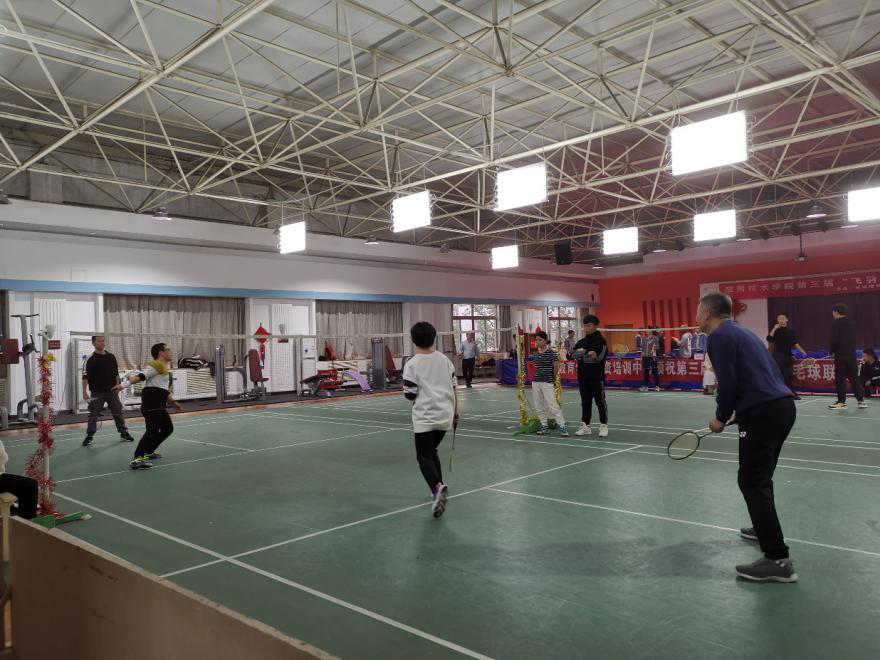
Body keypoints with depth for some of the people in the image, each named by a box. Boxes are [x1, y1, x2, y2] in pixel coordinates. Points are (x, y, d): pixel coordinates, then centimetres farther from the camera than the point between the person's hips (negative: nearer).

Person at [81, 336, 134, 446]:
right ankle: (89, 436, 15)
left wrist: (118, 385, 6)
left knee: (118, 412, 7)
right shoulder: (91, 360, -7)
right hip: (97, 393, -3)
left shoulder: (111, 357, 7)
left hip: (112, 391, 3)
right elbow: (85, 377, -10)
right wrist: (84, 392, -15)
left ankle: (124, 433, 17)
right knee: (93, 414, 4)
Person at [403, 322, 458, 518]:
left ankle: (437, 487, -26)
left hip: (425, 417, -5)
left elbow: (410, 395, -7)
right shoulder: (444, 359, 6)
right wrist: (455, 412, 19)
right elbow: (453, 388, 9)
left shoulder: (411, 364, -8)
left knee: (424, 456, -2)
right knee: (431, 451, 22)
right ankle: (439, 490, 24)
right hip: (445, 415, 5)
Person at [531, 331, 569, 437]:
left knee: (553, 406, -9)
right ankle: (544, 427, 20)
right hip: (536, 382, 7)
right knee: (539, 406, 10)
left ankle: (562, 427, -3)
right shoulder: (536, 353, 9)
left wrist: (554, 379, 4)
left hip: (547, 383, -7)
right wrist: (536, 377, 11)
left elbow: (556, 367, -6)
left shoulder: (551, 352, -10)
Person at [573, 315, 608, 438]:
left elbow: (598, 357, -18)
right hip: (583, 377, 5)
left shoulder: (601, 341, -4)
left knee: (600, 402, 0)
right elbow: (575, 354, -5)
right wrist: (588, 353, -19)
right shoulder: (581, 342, 13)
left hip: (597, 378, -5)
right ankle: (585, 426, 15)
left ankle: (604, 426, 7)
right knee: (585, 402, 9)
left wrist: (583, 356, -17)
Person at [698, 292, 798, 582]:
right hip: (783, 404, 10)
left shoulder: (719, 337, -8)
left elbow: (728, 383, -16)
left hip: (762, 412, -10)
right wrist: (733, 412, 21)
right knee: (760, 476, 26)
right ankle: (765, 529, 42)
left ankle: (778, 560, -7)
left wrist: (721, 417, 0)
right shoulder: (741, 332, 21)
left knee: (751, 482, -6)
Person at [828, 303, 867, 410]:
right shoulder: (850, 323, 11)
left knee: (840, 379, -2)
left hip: (841, 355, -7)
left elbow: (834, 340, -15)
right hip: (851, 354, 7)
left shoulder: (836, 323, -11)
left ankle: (842, 402, -1)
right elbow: (854, 339, 14)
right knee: (854, 378, 11)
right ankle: (861, 400, 12)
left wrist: (831, 351, -1)